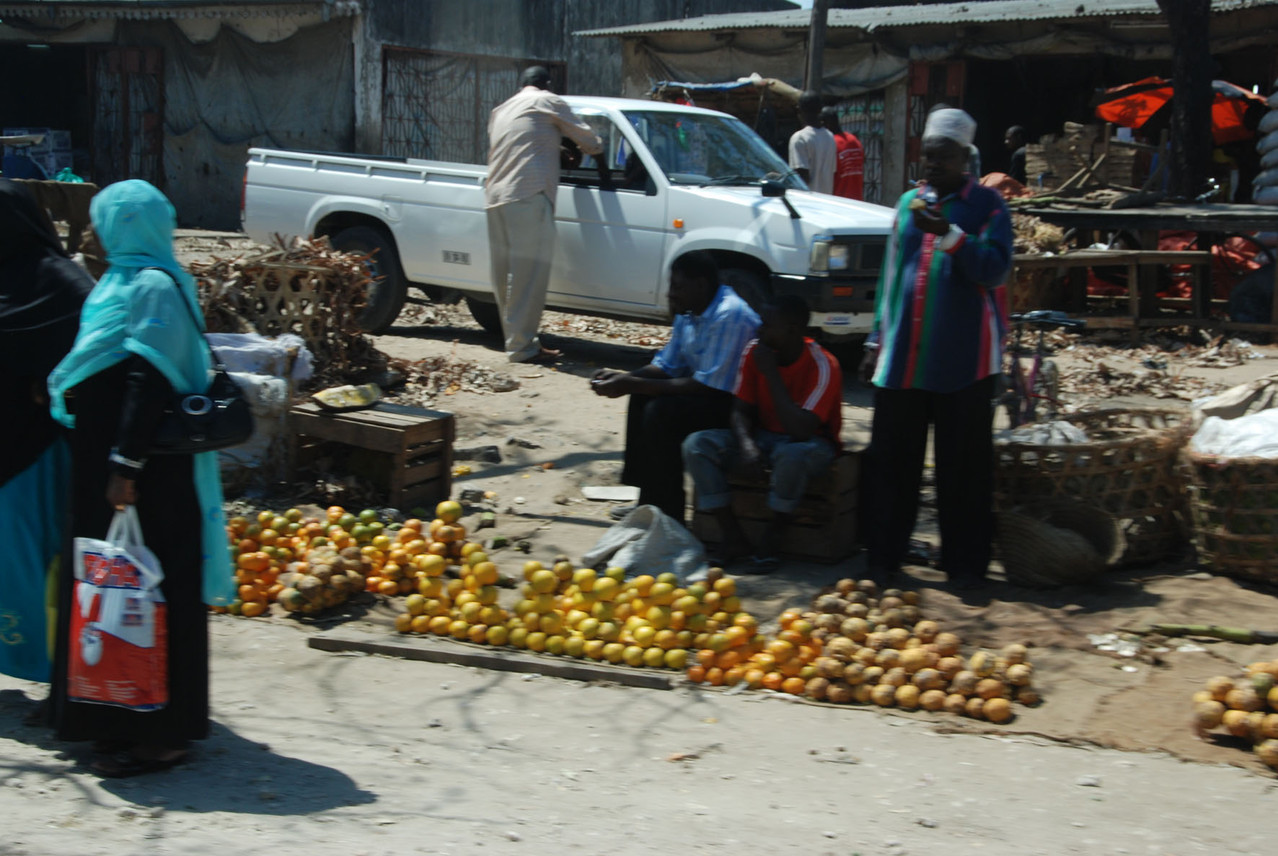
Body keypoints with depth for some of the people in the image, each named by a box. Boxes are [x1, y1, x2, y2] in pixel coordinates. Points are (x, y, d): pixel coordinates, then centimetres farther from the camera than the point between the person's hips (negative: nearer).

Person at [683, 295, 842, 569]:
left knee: (793, 454, -42)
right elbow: (741, 410, 0)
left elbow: (800, 431, -32)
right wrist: (746, 445, -24)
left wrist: (771, 373, -27)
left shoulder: (823, 366, -23)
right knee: (697, 445, -17)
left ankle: (774, 535, -16)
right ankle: (732, 537, -14)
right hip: (762, 436, 5)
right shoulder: (755, 352, -6)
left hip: (810, 441, -5)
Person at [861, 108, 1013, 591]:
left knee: (963, 466, 0)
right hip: (903, 357, 5)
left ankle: (965, 565, 7)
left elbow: (994, 269, -13)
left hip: (962, 360, -4)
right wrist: (878, 339, 17)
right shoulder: (910, 203, 15)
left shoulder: (986, 206, 0)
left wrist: (948, 234, -24)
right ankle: (884, 556, 14)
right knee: (892, 458, 5)